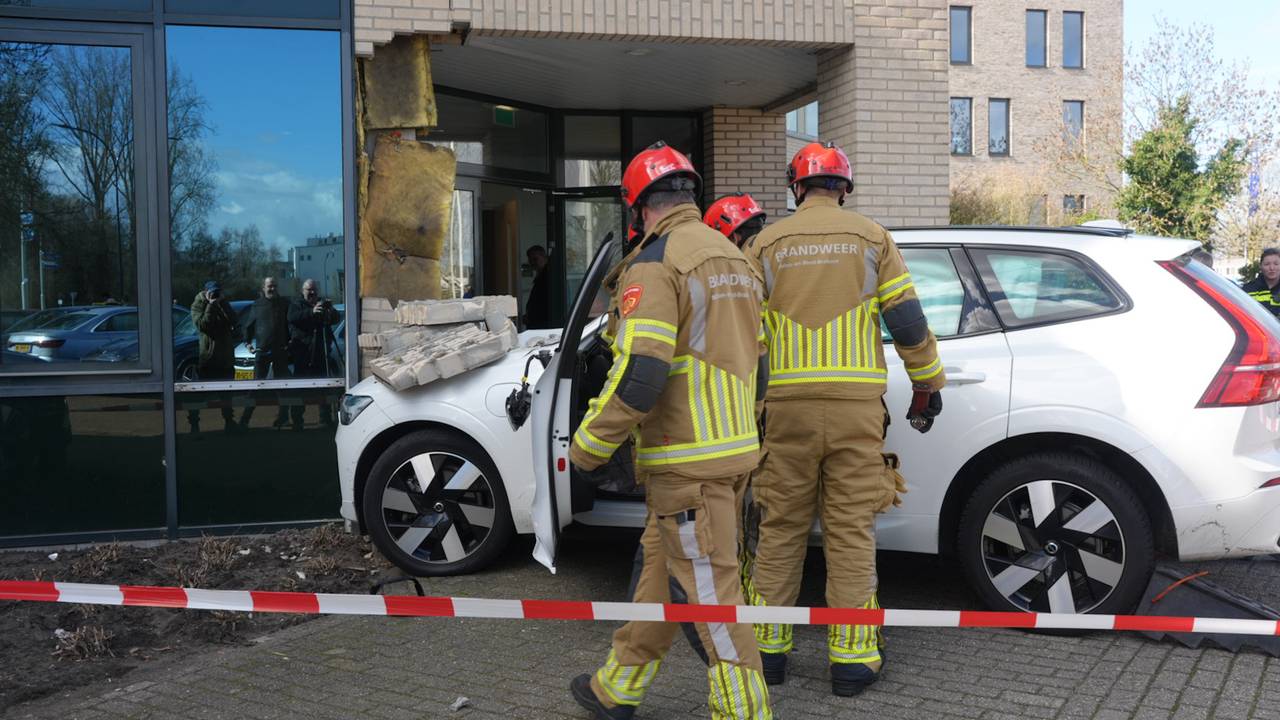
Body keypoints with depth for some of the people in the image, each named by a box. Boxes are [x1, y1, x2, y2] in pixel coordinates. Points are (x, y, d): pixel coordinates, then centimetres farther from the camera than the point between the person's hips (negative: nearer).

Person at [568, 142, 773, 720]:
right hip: (733, 447, 10)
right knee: (660, 565, 19)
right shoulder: (733, 258, 15)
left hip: (689, 461, -10)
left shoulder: (656, 264, -14)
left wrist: (588, 447, -11)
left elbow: (637, 374, -22)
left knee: (712, 594, -3)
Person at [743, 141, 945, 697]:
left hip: (788, 404, 1)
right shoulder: (870, 239, 5)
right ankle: (851, 657, 8)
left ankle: (766, 648, 16)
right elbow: (907, 321, 3)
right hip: (856, 404, -1)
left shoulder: (766, 245, 7)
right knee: (851, 531, 4)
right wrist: (927, 385, 15)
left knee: (780, 529, 10)